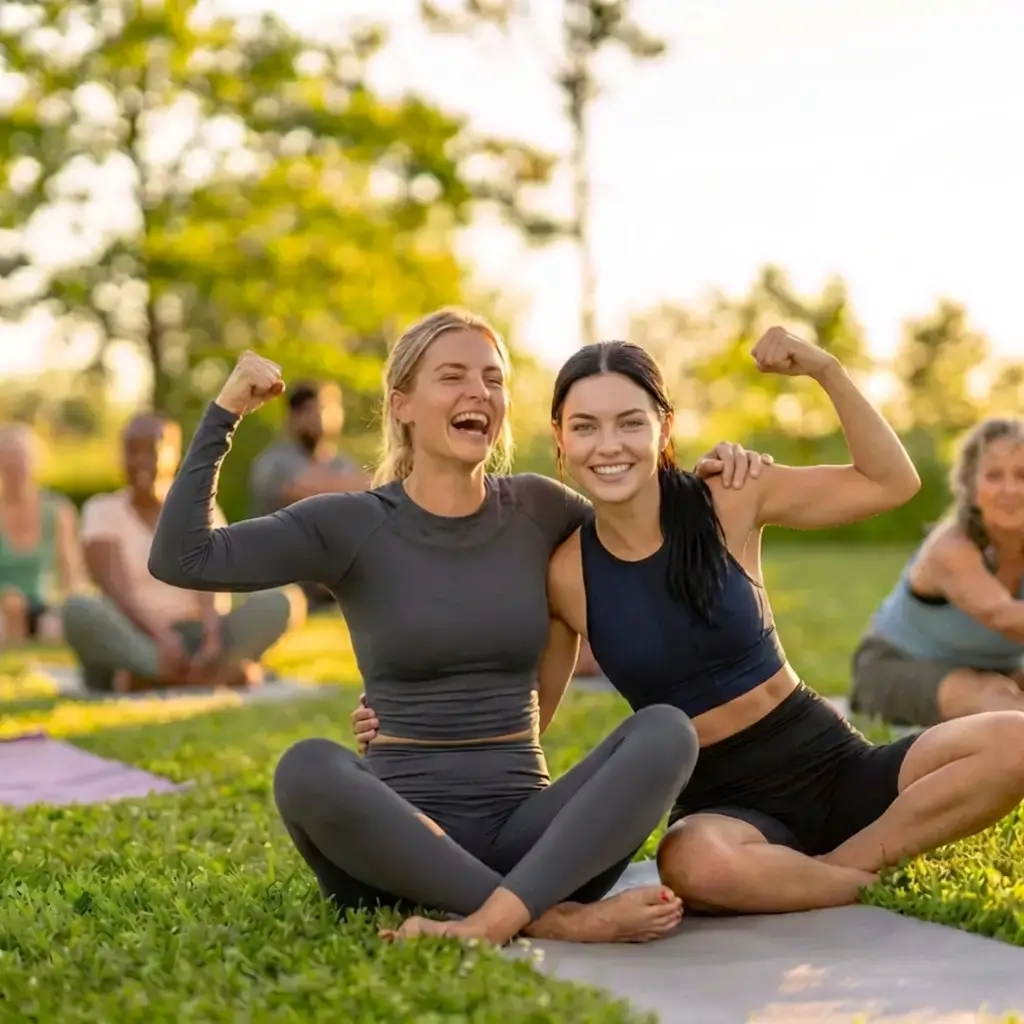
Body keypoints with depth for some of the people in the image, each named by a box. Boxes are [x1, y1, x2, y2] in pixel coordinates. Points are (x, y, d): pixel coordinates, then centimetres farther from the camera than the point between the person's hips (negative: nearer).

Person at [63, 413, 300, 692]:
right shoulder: (102, 511, 5)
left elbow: (213, 590, -7)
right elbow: (116, 590, -11)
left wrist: (214, 639, -29)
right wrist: (160, 637, -30)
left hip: (191, 642, 2)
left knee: (279, 603, -22)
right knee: (78, 609, -35)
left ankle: (150, 678, -36)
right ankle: (223, 673, -43)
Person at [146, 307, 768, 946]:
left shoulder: (537, 509, 9)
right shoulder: (353, 526, 1)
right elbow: (182, 559, -8)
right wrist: (224, 414, -7)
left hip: (527, 834, 2)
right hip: (399, 835, -2)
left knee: (665, 731, -24)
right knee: (308, 769, -34)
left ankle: (491, 921, -40)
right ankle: (555, 919, -34)